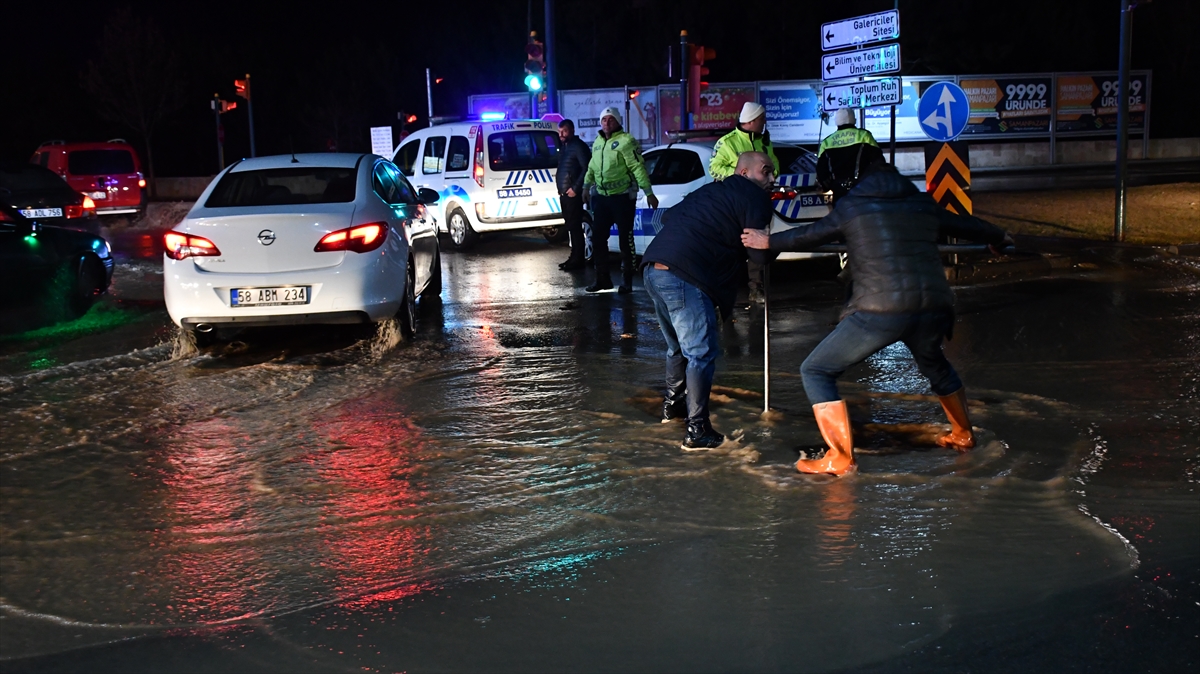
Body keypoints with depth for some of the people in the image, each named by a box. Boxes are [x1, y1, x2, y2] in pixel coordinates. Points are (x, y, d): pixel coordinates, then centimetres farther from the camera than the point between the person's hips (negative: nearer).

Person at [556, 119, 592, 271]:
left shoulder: (578, 146, -10)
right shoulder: (563, 146, 17)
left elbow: (586, 168, -17)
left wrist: (576, 188, -18)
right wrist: (560, 189, 14)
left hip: (573, 194, -9)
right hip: (564, 193, 9)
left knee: (575, 227, -7)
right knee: (570, 226, 12)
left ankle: (577, 260, -4)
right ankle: (574, 257, 18)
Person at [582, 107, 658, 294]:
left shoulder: (625, 141, -11)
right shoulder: (597, 142, 13)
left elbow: (638, 168, -16)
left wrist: (649, 192, -21)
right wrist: (586, 187, 27)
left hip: (622, 197, -7)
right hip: (600, 197, 7)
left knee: (625, 239, -1)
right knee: (598, 238, 8)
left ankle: (626, 280, 7)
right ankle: (602, 278, 19)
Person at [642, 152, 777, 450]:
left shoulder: (711, 190, 25)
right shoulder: (754, 198, 1)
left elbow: (669, 216, 30)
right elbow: (761, 253, -5)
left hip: (653, 268, 9)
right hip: (684, 277, -9)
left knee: (678, 347, 26)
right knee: (701, 354, -2)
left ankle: (672, 406, 41)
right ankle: (697, 431, -1)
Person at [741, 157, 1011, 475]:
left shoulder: (851, 206, 9)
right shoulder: (923, 204, 20)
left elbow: (810, 236, 19)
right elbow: (966, 224, 35)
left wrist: (769, 242, 36)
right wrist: (1000, 236, 55)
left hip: (880, 313, -6)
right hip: (932, 308, 6)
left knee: (816, 371, 7)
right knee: (934, 364, 37)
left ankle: (840, 458, -1)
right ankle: (963, 435, 50)